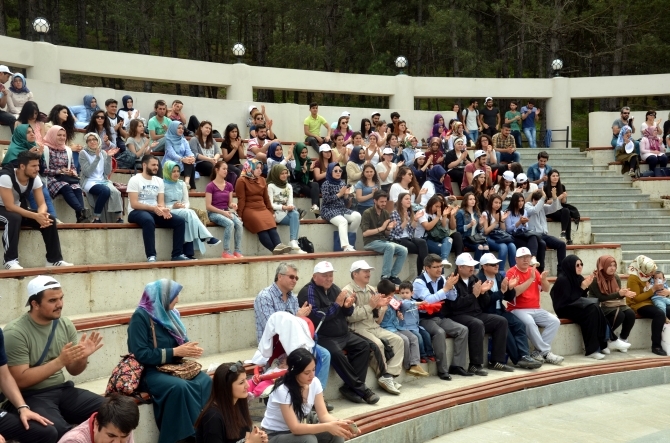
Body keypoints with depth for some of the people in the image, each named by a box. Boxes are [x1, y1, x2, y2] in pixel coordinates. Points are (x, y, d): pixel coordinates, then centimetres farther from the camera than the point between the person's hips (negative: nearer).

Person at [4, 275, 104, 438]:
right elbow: (20, 380, -15)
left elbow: (73, 371, 9)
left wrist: (82, 357, -13)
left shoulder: (65, 324, 3)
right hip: (32, 396, -5)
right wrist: (60, 361, -22)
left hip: (62, 390, 6)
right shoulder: (15, 332, -13)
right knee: (58, 430, -34)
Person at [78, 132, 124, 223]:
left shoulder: (103, 153, 10)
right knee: (105, 190, -34)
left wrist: (109, 157, -9)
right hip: (89, 182, -4)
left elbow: (107, 172, 1)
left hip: (103, 181, 4)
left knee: (115, 192, -28)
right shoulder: (83, 153, -2)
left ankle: (119, 218, -22)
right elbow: (87, 173, -15)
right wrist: (97, 158, -19)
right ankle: (96, 219, -24)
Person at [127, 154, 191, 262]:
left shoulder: (159, 181, 11)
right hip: (137, 212, -6)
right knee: (149, 220, -41)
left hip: (155, 211, 6)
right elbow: (134, 204, -16)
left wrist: (163, 209, -20)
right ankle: (151, 256, -38)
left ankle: (177, 254, -12)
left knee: (180, 221, -13)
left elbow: (161, 202, 5)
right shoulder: (135, 180, -8)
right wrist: (153, 208, -29)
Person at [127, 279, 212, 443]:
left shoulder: (170, 313, 11)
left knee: (205, 381, -22)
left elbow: (181, 341, 17)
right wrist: (175, 352, -18)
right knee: (179, 387, -35)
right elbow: (141, 354, -18)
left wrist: (189, 348, -7)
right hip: (150, 371, -6)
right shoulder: (141, 316, -10)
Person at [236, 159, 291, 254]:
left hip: (263, 209, 5)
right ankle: (274, 249, -43)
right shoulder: (242, 181, 1)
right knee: (261, 226, -30)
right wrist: (239, 215, -11)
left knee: (271, 225, -26)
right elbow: (241, 200, -4)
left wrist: (271, 211, 16)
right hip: (249, 209, -5)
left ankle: (279, 246, -46)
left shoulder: (262, 180, 19)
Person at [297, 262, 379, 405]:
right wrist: (337, 304, -19)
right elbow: (316, 317, -23)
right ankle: (360, 387, -18)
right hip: (322, 337, -8)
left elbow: (347, 313, 15)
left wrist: (348, 306, -9)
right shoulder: (309, 291, -11)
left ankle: (350, 387, -9)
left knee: (363, 346, -6)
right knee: (336, 353, -32)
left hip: (343, 334, 8)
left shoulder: (334, 288, 11)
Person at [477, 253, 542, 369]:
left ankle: (524, 356, -23)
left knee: (519, 325, -15)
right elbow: (485, 302, -22)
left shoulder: (500, 276, 9)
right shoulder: (479, 280, -13)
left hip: (500, 311, 7)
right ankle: (518, 359, -19)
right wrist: (501, 291, -23)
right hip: (487, 313, -7)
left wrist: (510, 288, -7)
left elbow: (509, 298, 14)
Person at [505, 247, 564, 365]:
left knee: (555, 321, -13)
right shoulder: (511, 272, -7)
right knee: (529, 322, -34)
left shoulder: (533, 270, 12)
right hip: (518, 310, -6)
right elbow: (515, 292, -21)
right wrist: (531, 279, -23)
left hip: (536, 309, 7)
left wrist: (543, 279, -12)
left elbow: (546, 289, 11)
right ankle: (546, 352, -19)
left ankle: (538, 352, -12)